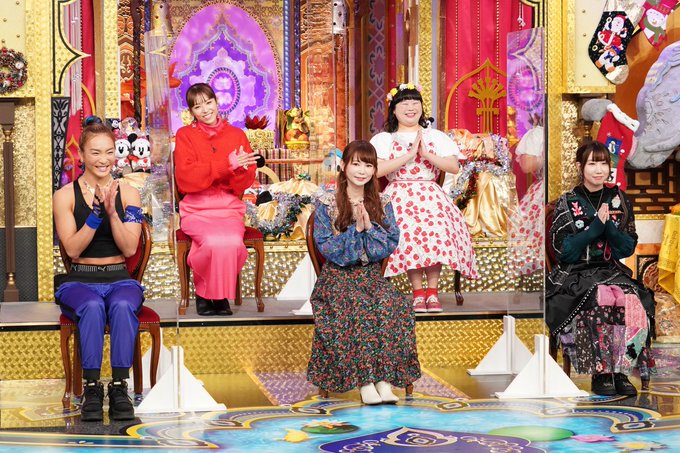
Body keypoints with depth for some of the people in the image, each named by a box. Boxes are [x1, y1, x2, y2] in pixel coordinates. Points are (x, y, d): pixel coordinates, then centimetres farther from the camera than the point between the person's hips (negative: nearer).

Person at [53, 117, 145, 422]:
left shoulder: (128, 194, 6)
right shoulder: (65, 196, 2)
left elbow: (129, 249, -3)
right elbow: (72, 249, -7)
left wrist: (112, 212, -16)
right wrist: (97, 213, -18)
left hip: (120, 279, 1)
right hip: (80, 281, -1)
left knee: (122, 306, -34)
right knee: (93, 307, -36)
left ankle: (119, 386, -32)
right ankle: (91, 388, -31)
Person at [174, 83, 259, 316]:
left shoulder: (237, 135, 11)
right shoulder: (185, 135, 5)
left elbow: (244, 183, 6)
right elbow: (185, 180, -10)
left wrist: (239, 169, -19)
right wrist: (226, 165, -19)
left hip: (230, 209, 2)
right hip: (196, 209, -2)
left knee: (232, 242, -31)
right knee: (214, 242, -32)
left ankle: (221, 294, -6)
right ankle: (203, 293, -5)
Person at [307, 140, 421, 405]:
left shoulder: (382, 204, 10)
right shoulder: (326, 204, 0)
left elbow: (390, 245, 2)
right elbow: (326, 247, -6)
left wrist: (370, 226, -13)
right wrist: (355, 229, -15)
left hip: (371, 274, 3)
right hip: (338, 276, -3)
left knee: (391, 304, -31)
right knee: (359, 306, -35)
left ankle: (385, 380, -31)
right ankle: (364, 382, -34)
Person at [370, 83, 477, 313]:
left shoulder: (436, 137, 16)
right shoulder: (383, 139, 10)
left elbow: (454, 166, 2)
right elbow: (377, 170, -9)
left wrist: (426, 154, -8)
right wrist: (409, 155, -10)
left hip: (430, 195, 1)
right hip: (399, 197, -1)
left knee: (437, 232, -29)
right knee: (408, 234, -31)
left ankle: (432, 292, -21)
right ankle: (418, 292, -22)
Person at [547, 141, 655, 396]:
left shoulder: (619, 200, 12)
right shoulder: (566, 204, 4)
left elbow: (628, 248, 6)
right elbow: (561, 250, -5)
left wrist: (609, 227, -12)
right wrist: (595, 228, -14)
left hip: (613, 272, 3)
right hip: (575, 276, -3)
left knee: (634, 305, -30)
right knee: (602, 301, -34)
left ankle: (621, 370, -22)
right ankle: (601, 373, -25)